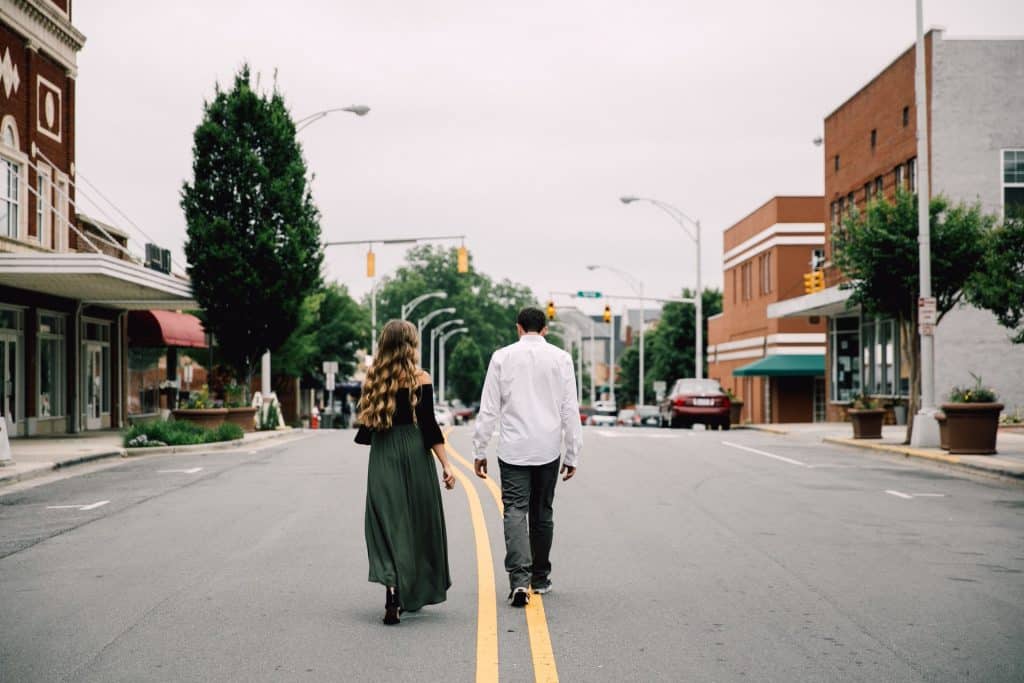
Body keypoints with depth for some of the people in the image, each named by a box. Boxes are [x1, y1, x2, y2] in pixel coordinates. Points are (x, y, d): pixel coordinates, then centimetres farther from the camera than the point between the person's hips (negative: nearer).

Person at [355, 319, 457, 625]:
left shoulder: (373, 378, 5)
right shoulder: (419, 378, -5)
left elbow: (367, 423, 8)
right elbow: (428, 425, -10)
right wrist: (446, 465, -8)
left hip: (382, 457, 3)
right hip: (414, 452, -2)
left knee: (387, 523, 1)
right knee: (418, 522, 11)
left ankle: (393, 586, -20)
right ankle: (414, 594, 23)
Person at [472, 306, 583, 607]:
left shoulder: (502, 357, -2)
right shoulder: (561, 358, 0)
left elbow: (489, 408, -2)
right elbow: (570, 410, -1)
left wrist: (480, 450, 5)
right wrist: (572, 454, 5)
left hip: (513, 449, -1)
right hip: (548, 449, 2)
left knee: (515, 512, -3)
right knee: (542, 513, 15)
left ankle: (520, 579, -20)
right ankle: (540, 577, 26)